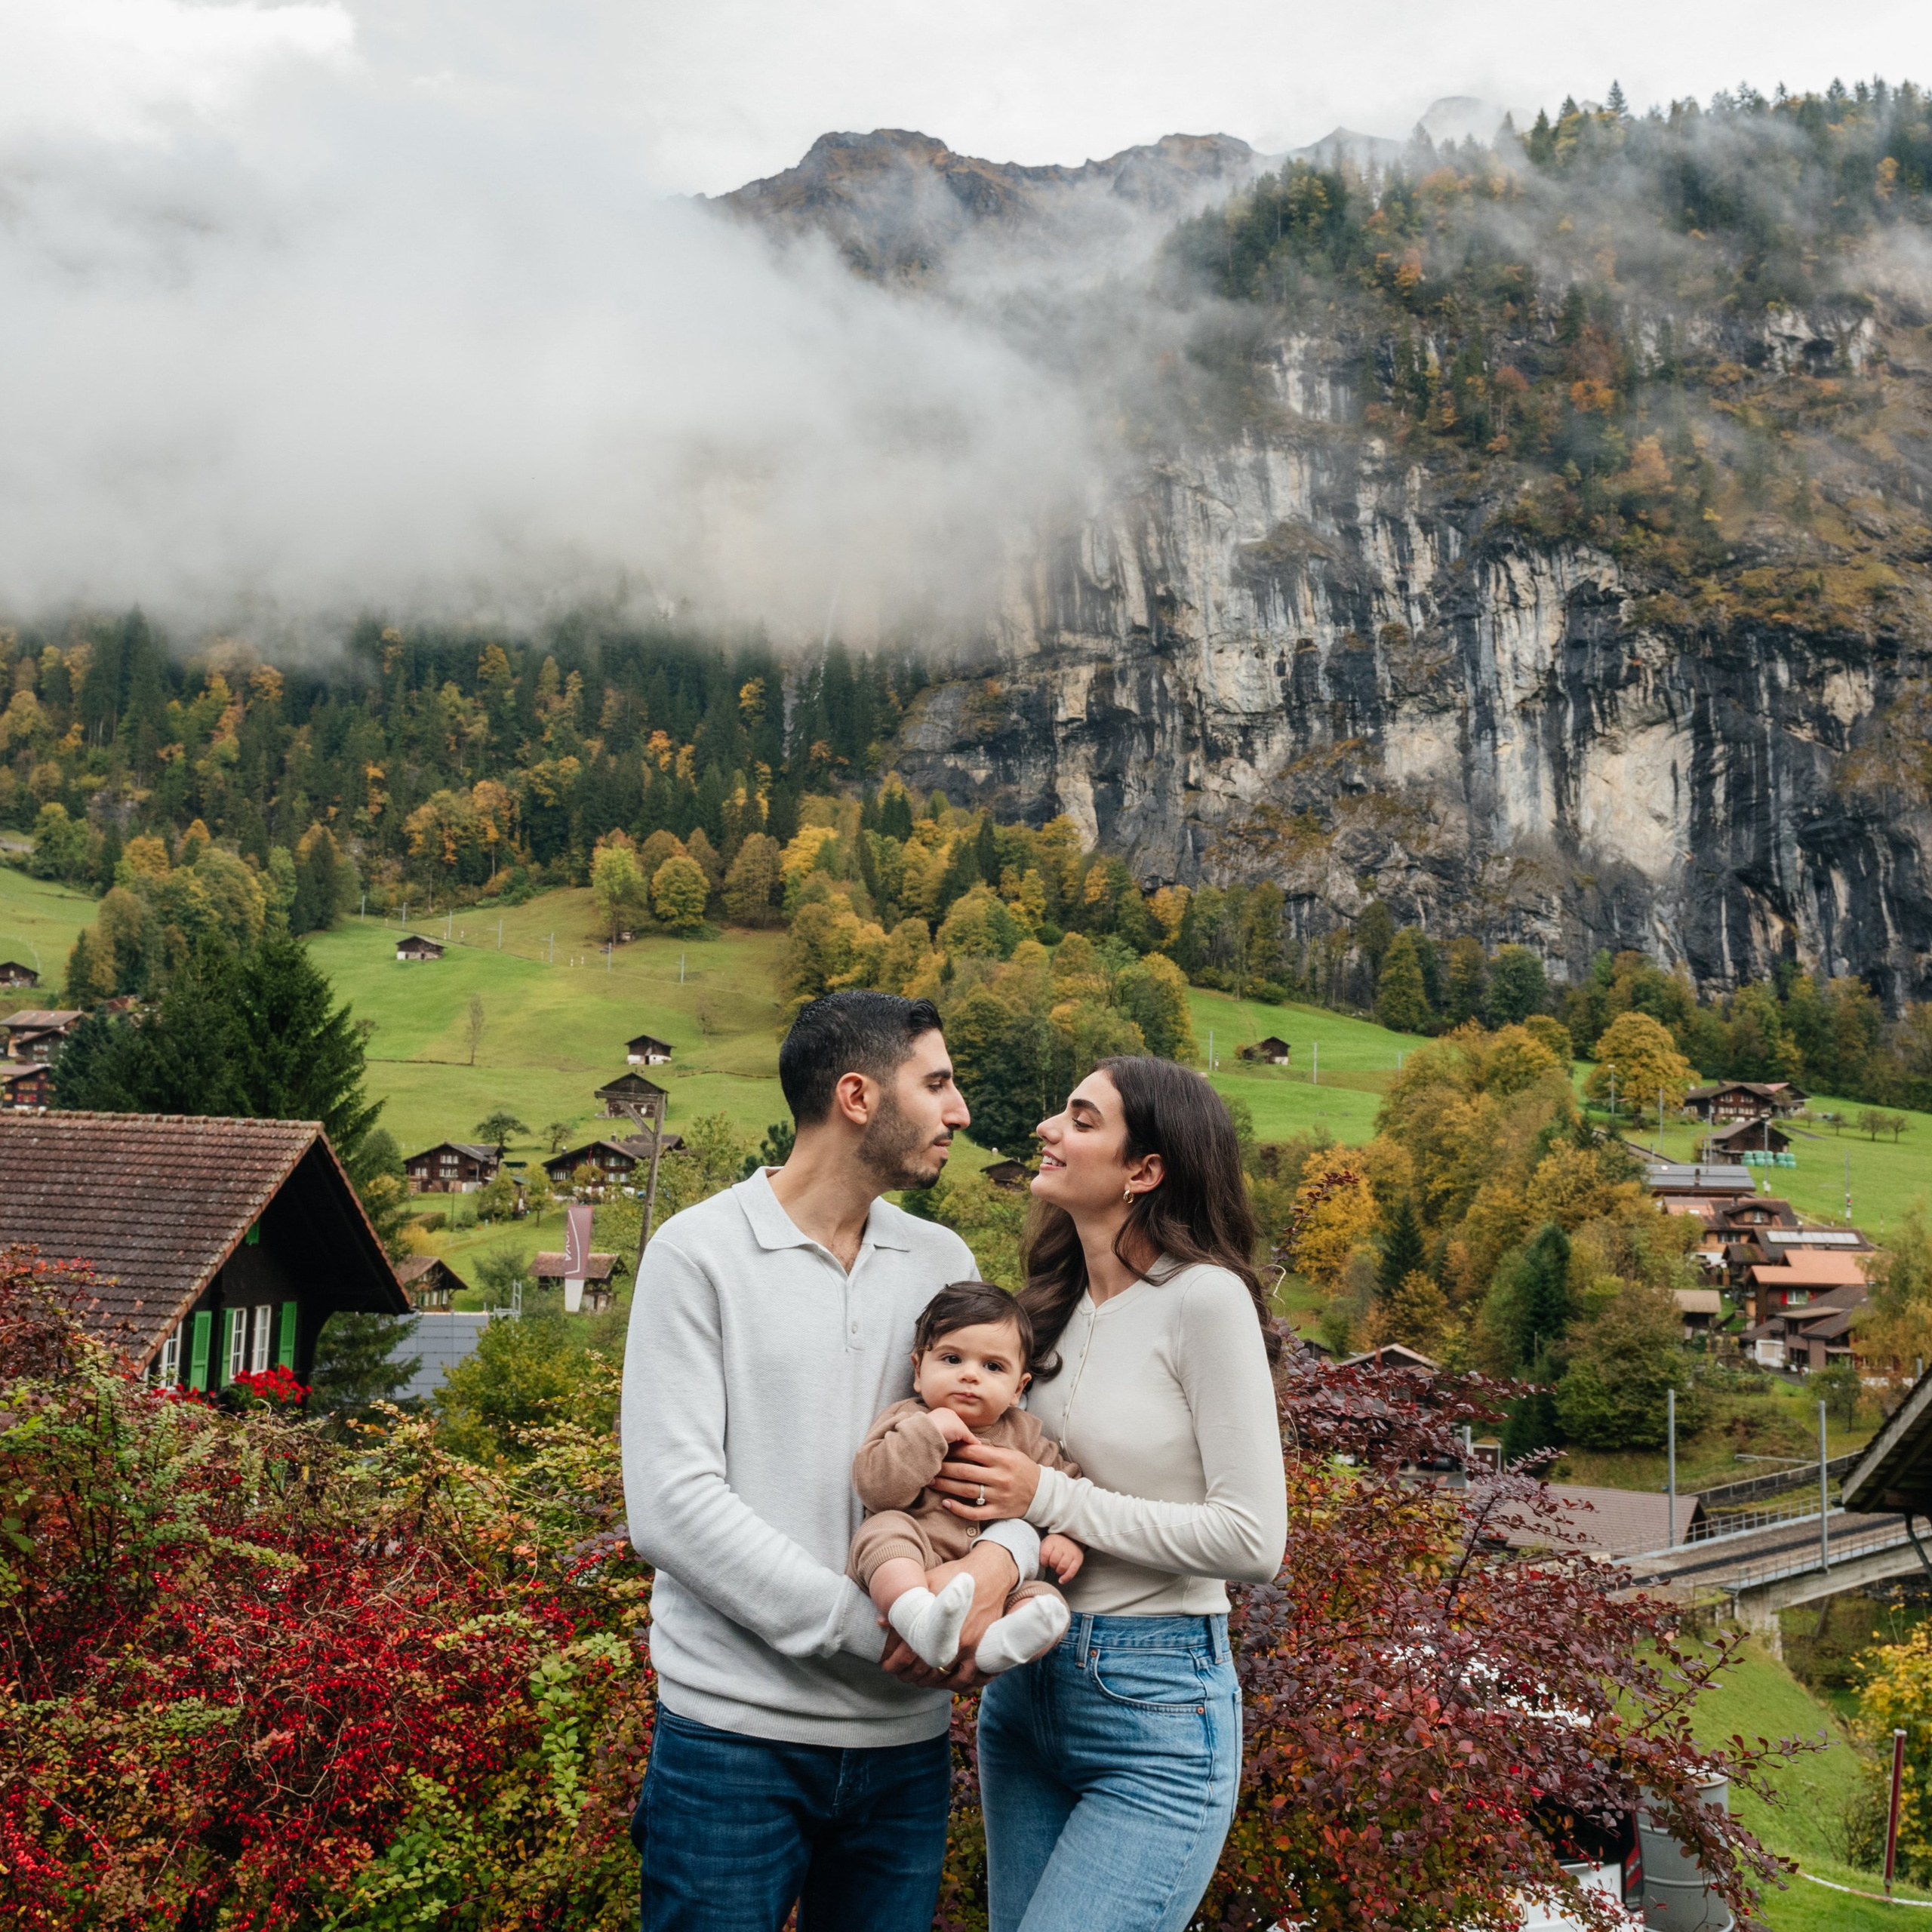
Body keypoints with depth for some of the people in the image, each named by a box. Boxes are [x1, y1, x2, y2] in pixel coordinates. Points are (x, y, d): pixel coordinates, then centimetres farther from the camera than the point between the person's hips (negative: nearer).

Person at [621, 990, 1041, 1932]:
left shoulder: (942, 1262, 9)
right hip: (736, 1728, -4)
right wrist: (870, 1626, -17)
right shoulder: (699, 1252, -6)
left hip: (904, 1739, 5)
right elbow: (671, 1507, -13)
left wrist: (1002, 1553, -17)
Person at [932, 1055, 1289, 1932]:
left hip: (1157, 1707, -7)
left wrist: (1048, 1498, -17)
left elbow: (1253, 1540, -18)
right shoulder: (1056, 1302, 8)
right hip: (1023, 1691, 8)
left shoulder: (1203, 1299, -15)